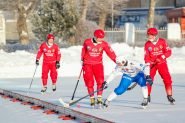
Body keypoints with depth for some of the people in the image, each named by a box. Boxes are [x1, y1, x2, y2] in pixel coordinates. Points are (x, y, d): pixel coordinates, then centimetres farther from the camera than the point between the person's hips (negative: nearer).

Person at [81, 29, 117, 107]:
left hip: (98, 64, 0)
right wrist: (82, 60, 18)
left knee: (100, 81, -13)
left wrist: (117, 61, -23)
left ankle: (99, 98, -7)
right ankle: (92, 99, 7)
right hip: (87, 64, 0)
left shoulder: (104, 44, -8)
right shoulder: (87, 42, -7)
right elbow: (83, 51, 10)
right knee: (89, 82, -4)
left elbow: (110, 53, -14)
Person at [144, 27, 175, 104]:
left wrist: (162, 56, -25)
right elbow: (146, 56, -7)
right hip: (152, 64, 1)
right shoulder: (147, 44, -5)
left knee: (167, 79, -8)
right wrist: (147, 63, -24)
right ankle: (147, 96, 7)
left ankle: (169, 96, 2)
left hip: (162, 63, -1)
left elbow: (168, 52, -9)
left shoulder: (162, 42, -8)